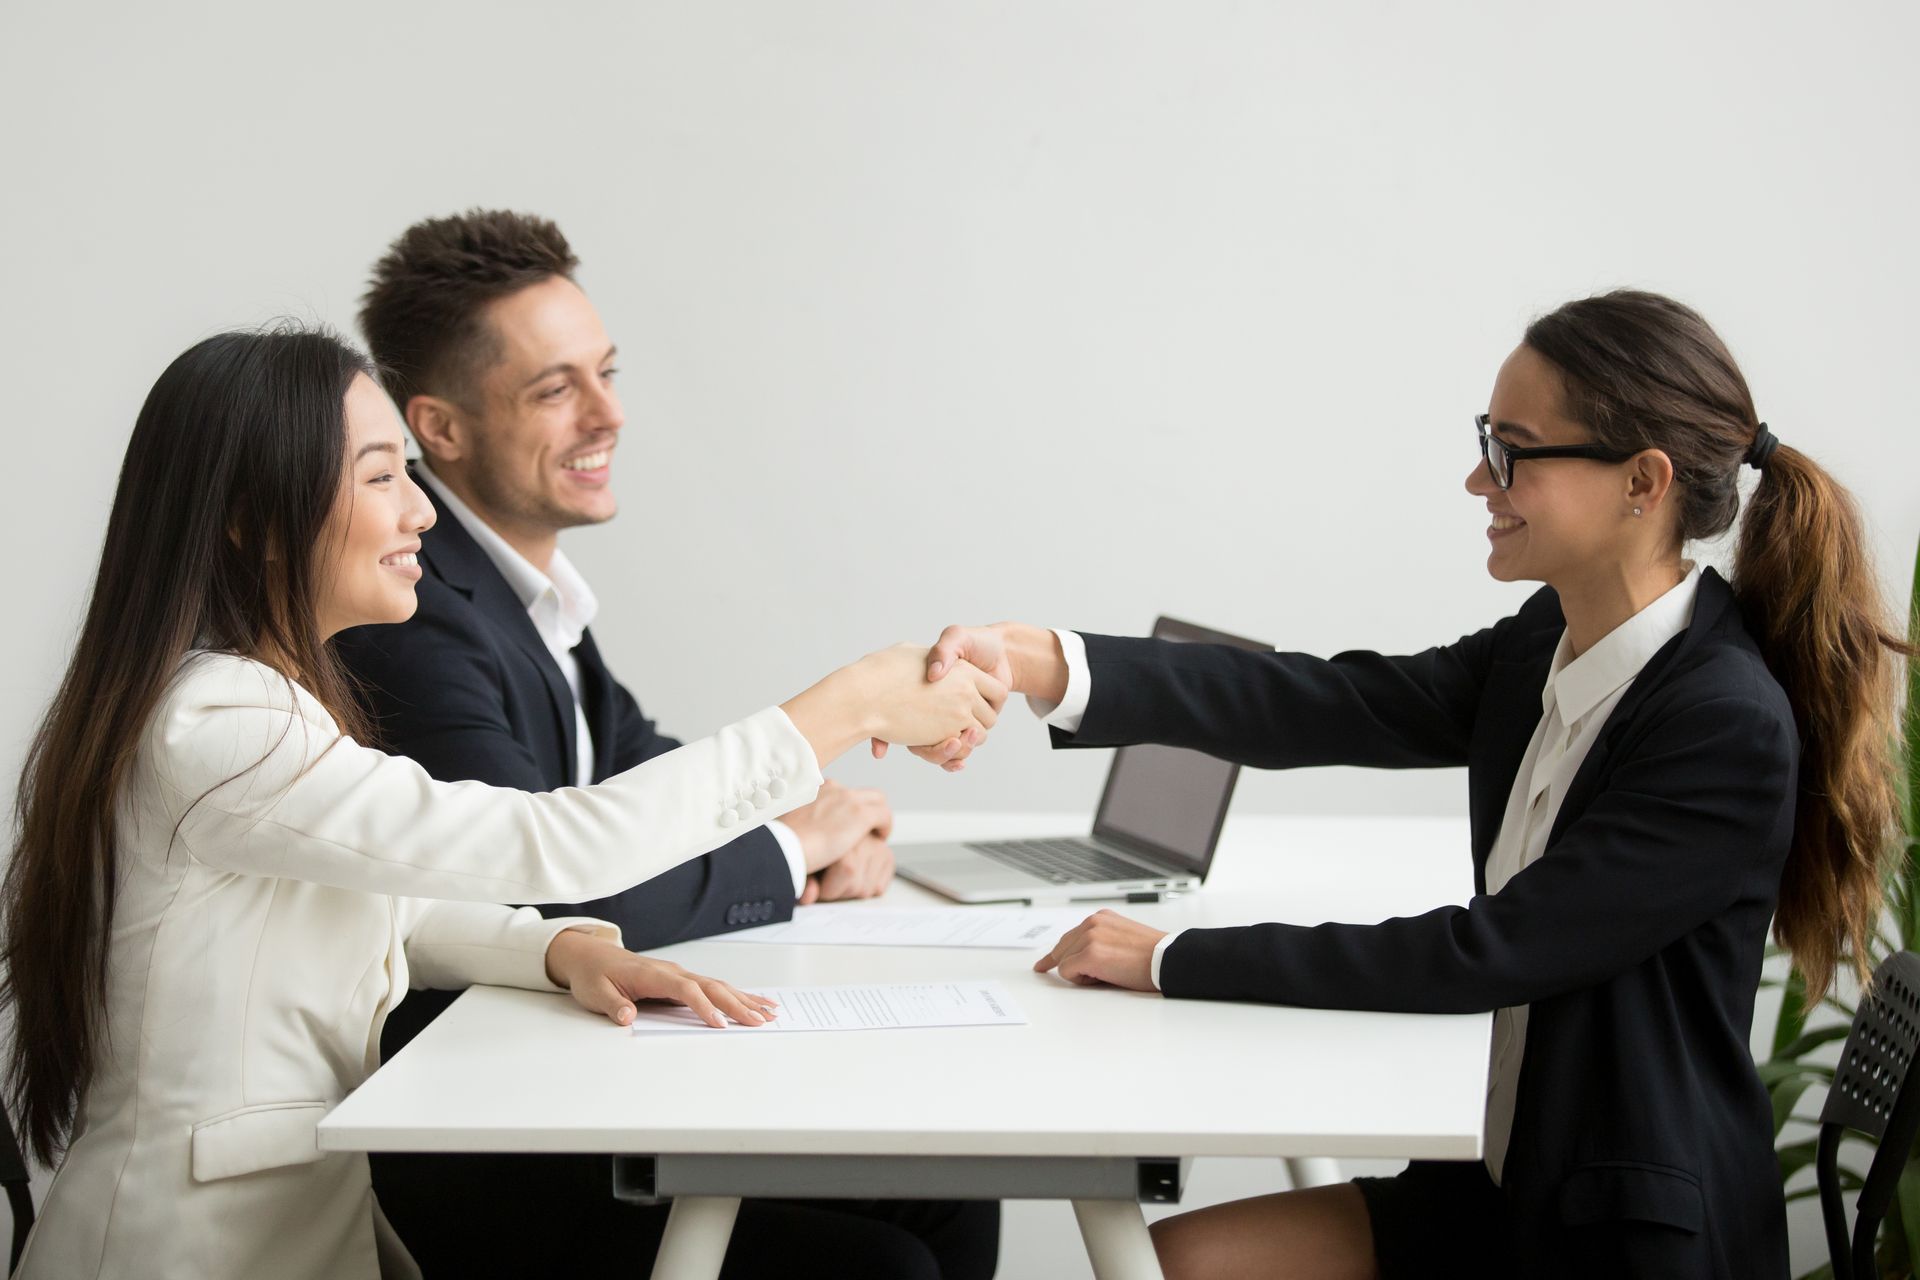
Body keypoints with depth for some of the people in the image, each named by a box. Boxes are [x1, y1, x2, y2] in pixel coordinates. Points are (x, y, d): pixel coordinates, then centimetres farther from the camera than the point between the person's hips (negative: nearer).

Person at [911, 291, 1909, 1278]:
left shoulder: (1731, 730, -23)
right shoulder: (1548, 643, 3)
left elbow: (1486, 955, -23)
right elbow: (1332, 705, -7)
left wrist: (1175, 961, -18)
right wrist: (1033, 662, -18)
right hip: (1504, 1184, 7)